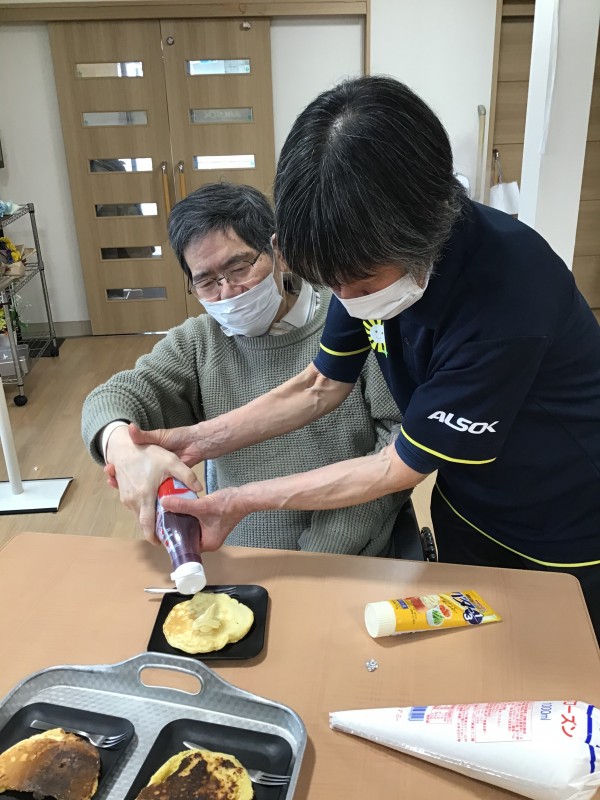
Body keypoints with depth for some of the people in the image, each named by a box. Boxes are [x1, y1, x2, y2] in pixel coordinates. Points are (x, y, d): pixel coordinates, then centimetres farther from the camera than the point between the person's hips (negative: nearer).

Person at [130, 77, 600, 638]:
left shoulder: (504, 302, -39)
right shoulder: (371, 257, -17)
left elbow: (398, 468, -28)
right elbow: (321, 386, -4)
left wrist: (239, 501, -24)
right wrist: (198, 442, -14)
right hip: (464, 509, 5)